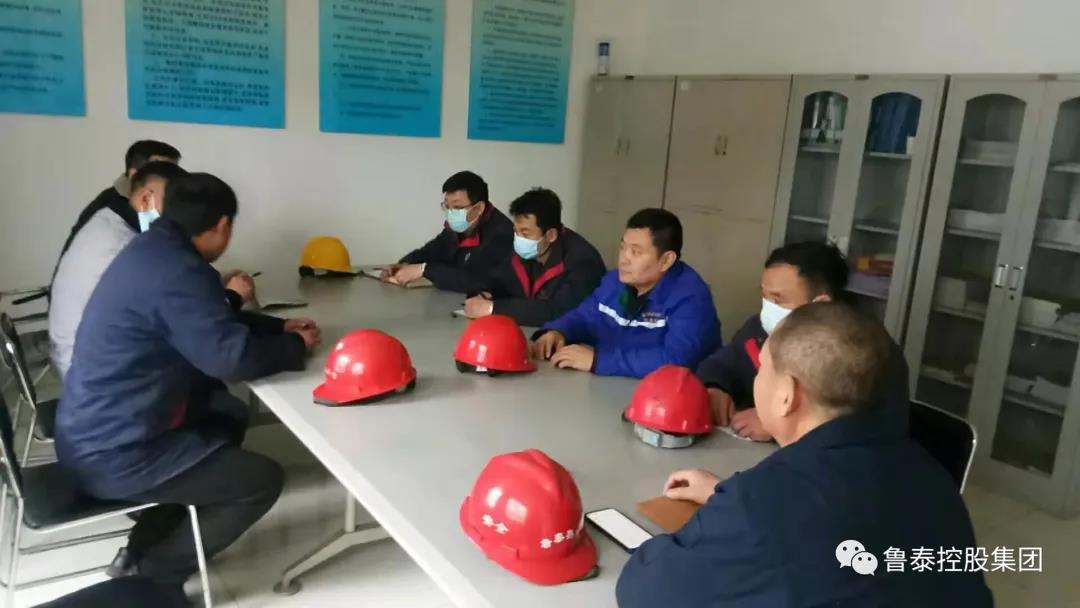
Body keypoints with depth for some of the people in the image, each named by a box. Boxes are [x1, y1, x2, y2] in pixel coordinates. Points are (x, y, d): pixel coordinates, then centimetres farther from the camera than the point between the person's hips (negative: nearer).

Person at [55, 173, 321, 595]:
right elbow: (234, 357, -26)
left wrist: (278, 327, 11)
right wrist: (295, 347, -8)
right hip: (112, 454, -10)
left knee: (229, 413, 24)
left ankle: (149, 540, 24)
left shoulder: (153, 249, 7)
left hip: (93, 430, 10)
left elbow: (210, 325, 18)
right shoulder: (178, 272, -24)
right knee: (263, 480, -5)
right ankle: (149, 574, 7)